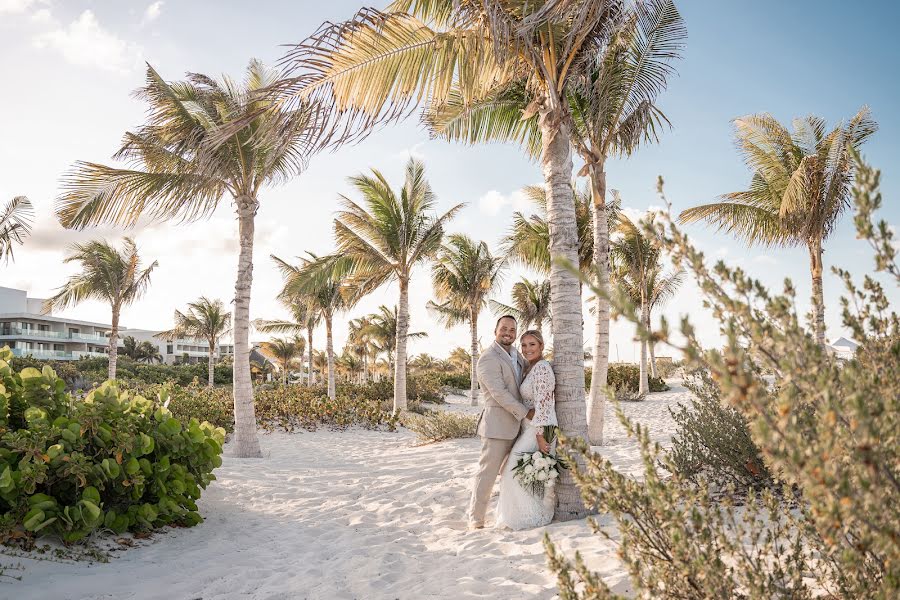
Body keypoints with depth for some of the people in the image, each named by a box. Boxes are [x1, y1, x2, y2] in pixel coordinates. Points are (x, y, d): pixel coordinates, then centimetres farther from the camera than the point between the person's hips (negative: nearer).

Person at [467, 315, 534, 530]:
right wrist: (525, 412, -16)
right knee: (487, 473, -2)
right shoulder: (488, 359, -14)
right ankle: (476, 520, 8)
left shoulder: (517, 355, 11)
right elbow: (499, 393, -19)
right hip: (497, 425, -8)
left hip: (516, 424, 8)